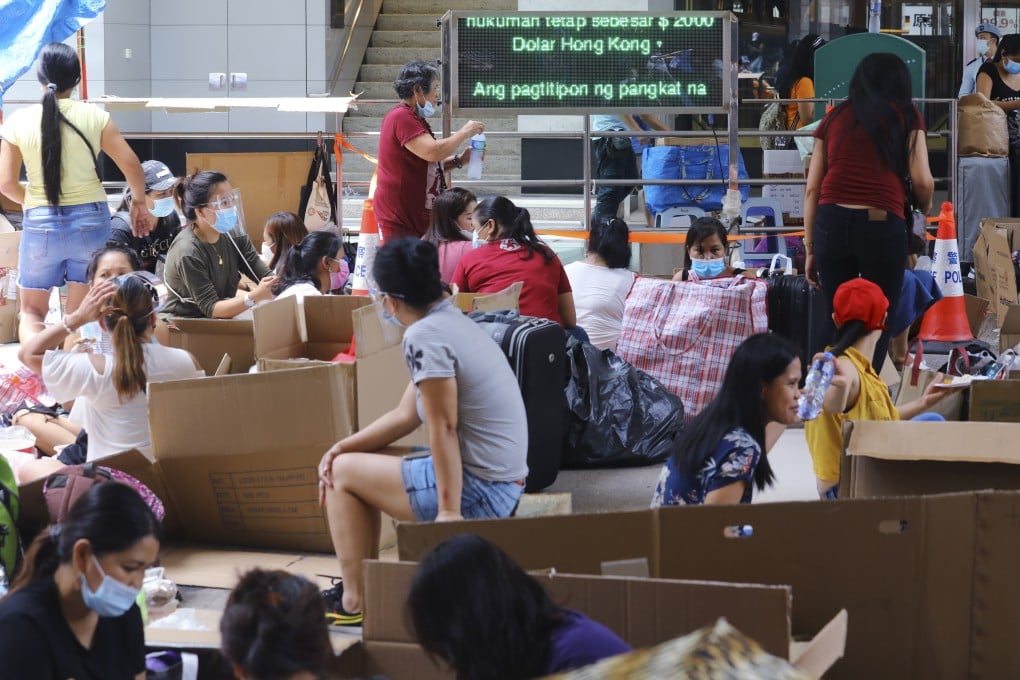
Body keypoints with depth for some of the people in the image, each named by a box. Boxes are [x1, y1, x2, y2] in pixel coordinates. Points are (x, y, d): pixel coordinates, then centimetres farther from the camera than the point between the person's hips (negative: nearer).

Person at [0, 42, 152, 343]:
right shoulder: (94, 116, -4)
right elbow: (132, 166, -3)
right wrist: (139, 201, 15)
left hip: (41, 224, 0)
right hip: (90, 220, 0)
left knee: (31, 310, 10)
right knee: (80, 314, 9)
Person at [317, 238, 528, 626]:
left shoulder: (424, 337, -18)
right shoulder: (454, 321, 12)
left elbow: (443, 428, -21)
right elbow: (406, 416, 15)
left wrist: (449, 511, -21)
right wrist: (343, 446, 8)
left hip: (478, 491, -10)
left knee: (343, 473, 3)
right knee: (358, 463, 23)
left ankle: (354, 601, 10)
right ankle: (368, 579, 31)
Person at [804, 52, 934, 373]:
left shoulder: (834, 118, 17)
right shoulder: (907, 115, 10)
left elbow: (812, 189, 13)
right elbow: (922, 180, 0)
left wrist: (810, 248, 17)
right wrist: (925, 209, 22)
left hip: (831, 223, 3)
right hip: (882, 226, -3)